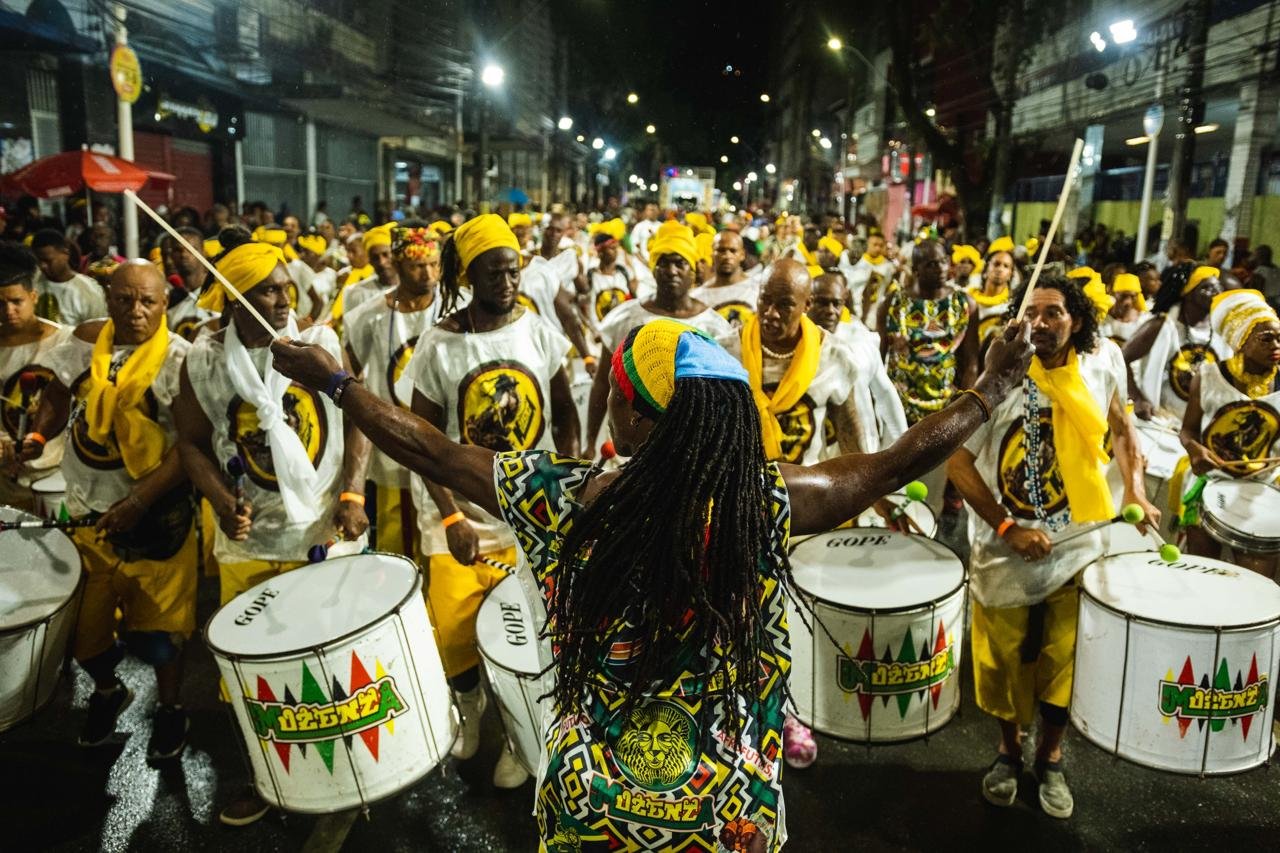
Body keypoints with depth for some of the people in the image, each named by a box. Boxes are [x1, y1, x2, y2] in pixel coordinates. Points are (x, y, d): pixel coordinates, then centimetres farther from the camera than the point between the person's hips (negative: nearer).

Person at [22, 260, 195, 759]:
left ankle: (169, 708, 29)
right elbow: (58, 396, 14)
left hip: (156, 509, -5)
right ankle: (107, 690, 43)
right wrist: (37, 436, -6)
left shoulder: (180, 360, -16)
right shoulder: (85, 342, -1)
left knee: (157, 620, 6)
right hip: (87, 506, 5)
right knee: (83, 616, 16)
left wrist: (137, 501, -24)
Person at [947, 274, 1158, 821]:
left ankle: (1050, 757, 36)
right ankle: (1009, 751, 37)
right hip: (1007, 543, -2)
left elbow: (1120, 429, 15)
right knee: (1005, 659, 11)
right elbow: (958, 461, -14)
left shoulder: (1101, 366, -4)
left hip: (1079, 541, 2)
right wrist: (1006, 527, -18)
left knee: (1064, 659, 11)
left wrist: (1134, 490, 2)